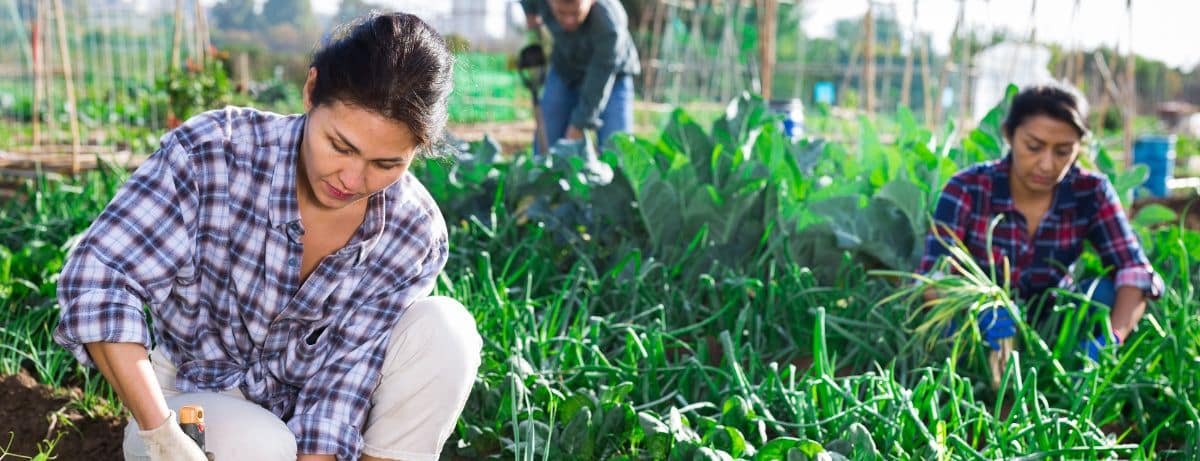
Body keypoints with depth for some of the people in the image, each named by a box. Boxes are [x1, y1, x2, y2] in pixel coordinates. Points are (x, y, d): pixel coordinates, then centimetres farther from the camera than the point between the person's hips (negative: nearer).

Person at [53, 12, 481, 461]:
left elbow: (340, 385, -20)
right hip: (195, 405, -1)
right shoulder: (214, 152, -24)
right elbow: (97, 275, -28)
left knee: (445, 327, -23)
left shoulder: (413, 235, -18)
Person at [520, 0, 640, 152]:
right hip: (565, 71, 4)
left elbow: (597, 87, -32)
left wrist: (577, 128, -30)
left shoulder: (610, 27, -39)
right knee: (545, 147, -2)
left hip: (611, 77, -4)